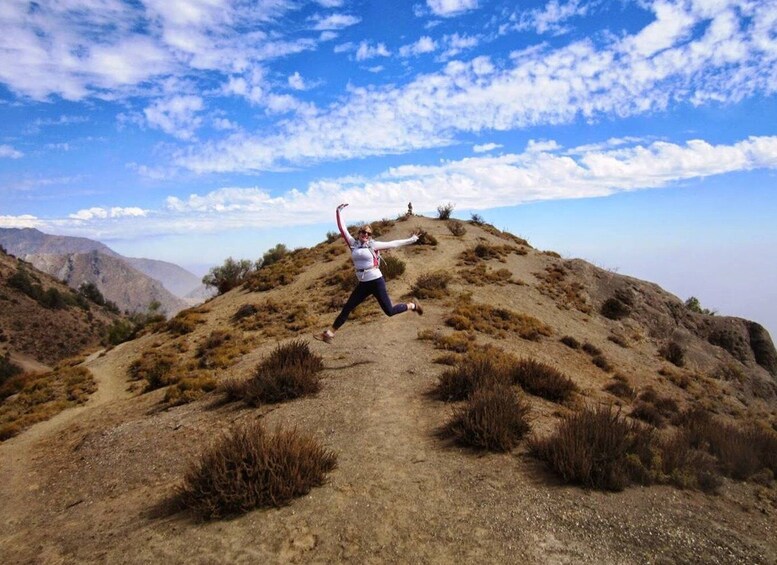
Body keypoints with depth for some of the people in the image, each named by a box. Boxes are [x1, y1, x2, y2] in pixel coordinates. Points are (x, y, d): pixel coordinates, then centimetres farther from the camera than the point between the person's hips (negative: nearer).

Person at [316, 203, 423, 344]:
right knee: (347, 308, 4)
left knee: (389, 311, 0)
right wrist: (338, 212, 4)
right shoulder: (353, 243, 5)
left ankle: (412, 305, 25)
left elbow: (393, 244, 5)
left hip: (376, 282, -4)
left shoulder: (373, 245, -3)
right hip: (363, 284, 4)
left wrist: (410, 240, 9)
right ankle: (329, 333, 11)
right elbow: (342, 228, 6)